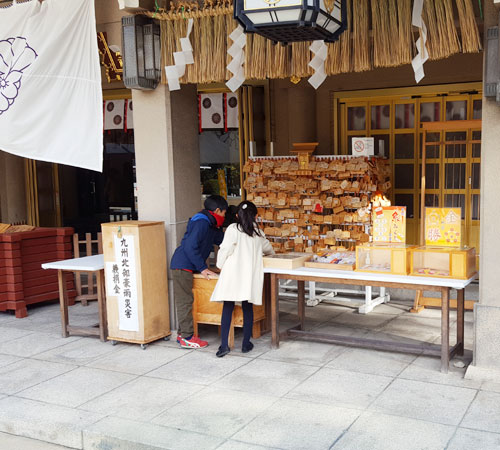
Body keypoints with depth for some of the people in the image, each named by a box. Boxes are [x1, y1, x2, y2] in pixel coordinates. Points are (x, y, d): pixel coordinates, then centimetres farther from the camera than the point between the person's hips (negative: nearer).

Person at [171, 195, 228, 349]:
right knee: (185, 301, -5)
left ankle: (182, 333, 22)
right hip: (183, 266, -10)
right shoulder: (202, 222, -17)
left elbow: (221, 239, 29)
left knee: (183, 301, 14)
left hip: (186, 266, 10)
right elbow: (190, 247, -24)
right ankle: (187, 338, 0)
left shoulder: (209, 224, 15)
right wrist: (202, 268, -19)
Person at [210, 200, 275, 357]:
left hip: (233, 274, -3)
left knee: (228, 307, 1)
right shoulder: (257, 232, 12)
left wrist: (220, 265, 8)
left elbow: (225, 249, -9)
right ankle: (246, 344, 18)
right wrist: (270, 253, 53)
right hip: (250, 275, 3)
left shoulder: (233, 229, -3)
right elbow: (267, 248, 30)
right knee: (247, 308, 11)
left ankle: (224, 345, -2)